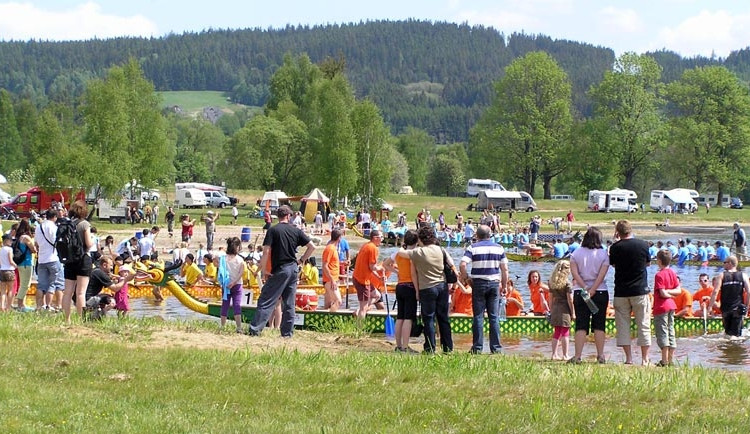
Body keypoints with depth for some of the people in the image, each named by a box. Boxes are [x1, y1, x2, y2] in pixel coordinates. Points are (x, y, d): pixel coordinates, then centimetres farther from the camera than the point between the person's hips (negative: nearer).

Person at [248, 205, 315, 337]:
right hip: (293, 269, 4)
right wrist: (301, 260, 13)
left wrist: (264, 271, -6)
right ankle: (287, 332, 11)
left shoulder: (273, 230, -6)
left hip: (279, 270, -4)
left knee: (266, 301, -5)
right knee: (289, 303, 11)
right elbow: (312, 246, 5)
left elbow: (266, 252, -13)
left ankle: (255, 329, -11)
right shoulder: (296, 231, 5)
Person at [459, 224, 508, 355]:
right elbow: (504, 269, 3)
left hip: (478, 283, -2)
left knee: (478, 317, 2)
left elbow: (462, 265, -15)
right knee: (494, 317, 5)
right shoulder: (499, 248, 5)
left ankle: (477, 347, 0)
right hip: (494, 283, 2)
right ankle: (496, 347, 3)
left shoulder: (473, 248, -3)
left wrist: (466, 277, 0)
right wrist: (504, 286, 11)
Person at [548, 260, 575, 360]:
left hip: (555, 308, 6)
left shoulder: (552, 282, 6)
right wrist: (573, 313, -5)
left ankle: (554, 354, 14)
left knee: (557, 332, 13)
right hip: (565, 310, -6)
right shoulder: (567, 283, -11)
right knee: (565, 333, -2)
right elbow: (570, 300, -11)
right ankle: (565, 355, -1)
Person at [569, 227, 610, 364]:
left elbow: (574, 273, -7)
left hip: (580, 292, 0)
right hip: (601, 292, 0)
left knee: (581, 325, 0)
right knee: (599, 325, 5)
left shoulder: (576, 253, 3)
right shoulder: (603, 254, 0)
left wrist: (585, 288, -10)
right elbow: (602, 274, -9)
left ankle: (577, 356, -6)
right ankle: (600, 356, 4)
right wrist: (593, 290, -12)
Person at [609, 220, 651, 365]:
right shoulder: (643, 244, -5)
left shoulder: (615, 247, -6)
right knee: (643, 326, 6)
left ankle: (629, 358, 3)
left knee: (623, 326, 7)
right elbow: (648, 262, 10)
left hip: (621, 292, 0)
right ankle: (644, 359, 5)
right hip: (640, 290, 0)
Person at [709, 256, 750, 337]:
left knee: (728, 331, 14)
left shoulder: (721, 276, -2)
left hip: (726, 308, 0)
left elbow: (715, 292, -13)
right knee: (736, 333, -2)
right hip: (739, 308, 0)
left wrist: (710, 306, -13)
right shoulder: (743, 276, 3)